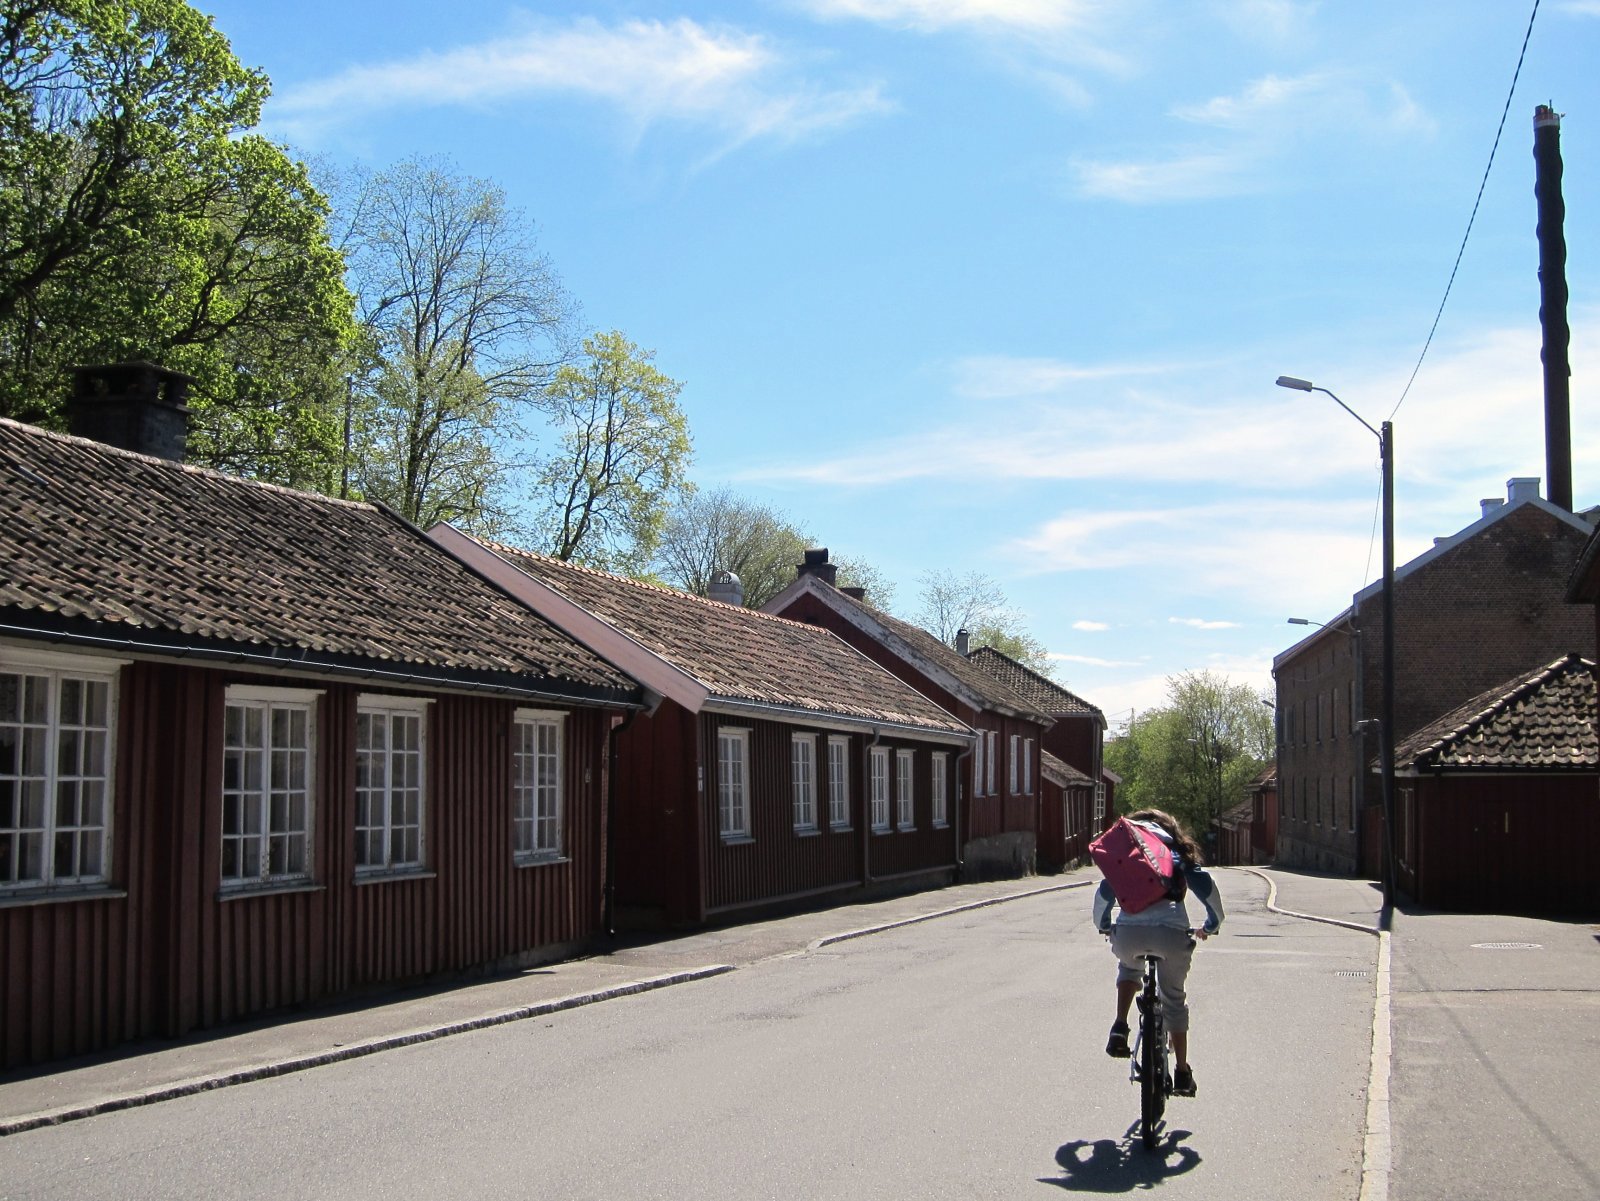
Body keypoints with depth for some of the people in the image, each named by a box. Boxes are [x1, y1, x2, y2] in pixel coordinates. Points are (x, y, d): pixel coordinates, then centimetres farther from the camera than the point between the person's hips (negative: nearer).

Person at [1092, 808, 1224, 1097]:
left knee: (1129, 967, 35)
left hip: (1128, 931, 0)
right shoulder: (1178, 851, 25)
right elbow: (1206, 887, 13)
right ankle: (1182, 1073, 18)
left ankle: (1120, 1028, 14)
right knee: (1174, 999, 19)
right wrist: (1211, 926, 27)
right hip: (1172, 931, 0)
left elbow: (1104, 893, 18)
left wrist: (1104, 926, 35)